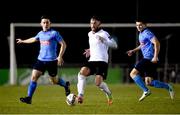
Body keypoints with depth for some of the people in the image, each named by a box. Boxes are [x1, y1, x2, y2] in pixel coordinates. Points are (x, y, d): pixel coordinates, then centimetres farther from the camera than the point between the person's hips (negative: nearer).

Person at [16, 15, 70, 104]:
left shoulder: (54, 33, -7)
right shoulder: (40, 33, 11)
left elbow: (63, 44, -6)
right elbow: (34, 39, 33)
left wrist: (60, 56, -17)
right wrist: (23, 41, 46)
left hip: (51, 61, -5)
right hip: (41, 59, 5)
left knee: (54, 81, 5)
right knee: (34, 77, -9)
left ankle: (66, 85, 36)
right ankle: (29, 98, -10)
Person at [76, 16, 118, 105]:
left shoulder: (103, 34, -4)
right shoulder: (90, 34, 19)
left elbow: (114, 45, -15)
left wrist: (104, 40, -30)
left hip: (102, 61, -6)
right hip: (92, 60, 6)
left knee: (98, 83, -19)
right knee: (82, 72, -25)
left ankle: (109, 95, 13)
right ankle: (80, 96, -28)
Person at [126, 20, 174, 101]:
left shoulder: (147, 33, -8)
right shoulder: (141, 34, 22)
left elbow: (157, 43, -18)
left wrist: (155, 57, -26)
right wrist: (133, 51, 31)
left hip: (149, 58, -10)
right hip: (148, 60, 10)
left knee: (133, 73, -12)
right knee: (149, 82, 7)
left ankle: (146, 91, -14)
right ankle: (168, 87, 9)